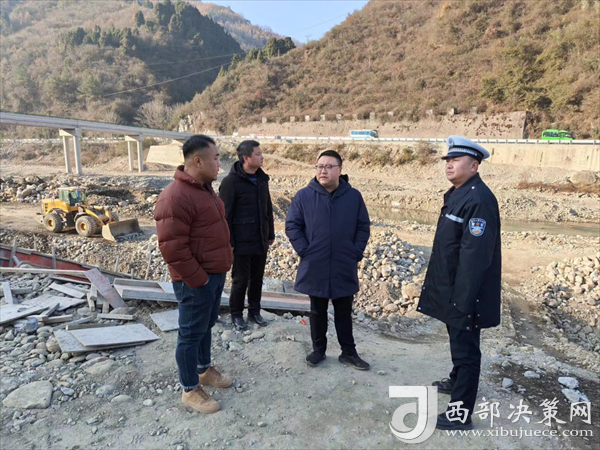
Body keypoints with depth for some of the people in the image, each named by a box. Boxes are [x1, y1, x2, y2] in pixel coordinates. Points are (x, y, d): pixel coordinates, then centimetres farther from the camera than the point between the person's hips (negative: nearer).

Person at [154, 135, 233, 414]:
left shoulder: (204, 188, 10)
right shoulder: (176, 197, -22)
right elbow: (172, 247, -25)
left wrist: (219, 270, 16)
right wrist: (198, 280, -19)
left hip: (215, 274, 9)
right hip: (196, 281, -9)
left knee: (206, 325, 23)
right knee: (192, 333, 6)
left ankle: (204, 369, 43)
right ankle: (190, 390, 23)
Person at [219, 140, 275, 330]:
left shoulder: (262, 179, 8)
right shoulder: (231, 181, -13)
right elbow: (224, 214, -12)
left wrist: (271, 234, 16)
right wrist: (228, 241, -13)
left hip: (261, 241, 6)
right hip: (242, 242, -6)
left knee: (257, 278, 15)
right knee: (240, 280, 7)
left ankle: (254, 311, 31)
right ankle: (236, 314, 25)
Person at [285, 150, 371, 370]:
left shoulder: (353, 196, -1)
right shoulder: (304, 196, -5)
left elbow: (363, 227, 5)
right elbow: (292, 226, -1)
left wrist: (356, 252, -3)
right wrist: (304, 251, -8)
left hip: (345, 269, 1)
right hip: (314, 268, -1)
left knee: (344, 312, 14)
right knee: (317, 312, 15)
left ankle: (348, 352, 29)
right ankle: (318, 349, 31)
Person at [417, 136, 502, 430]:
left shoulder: (478, 199, -23)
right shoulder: (457, 193, 9)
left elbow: (475, 255, -27)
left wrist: (462, 299, -25)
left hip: (465, 293, -9)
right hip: (452, 287, 9)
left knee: (465, 348, 3)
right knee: (457, 341, 26)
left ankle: (460, 413, 18)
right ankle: (457, 381, 47)